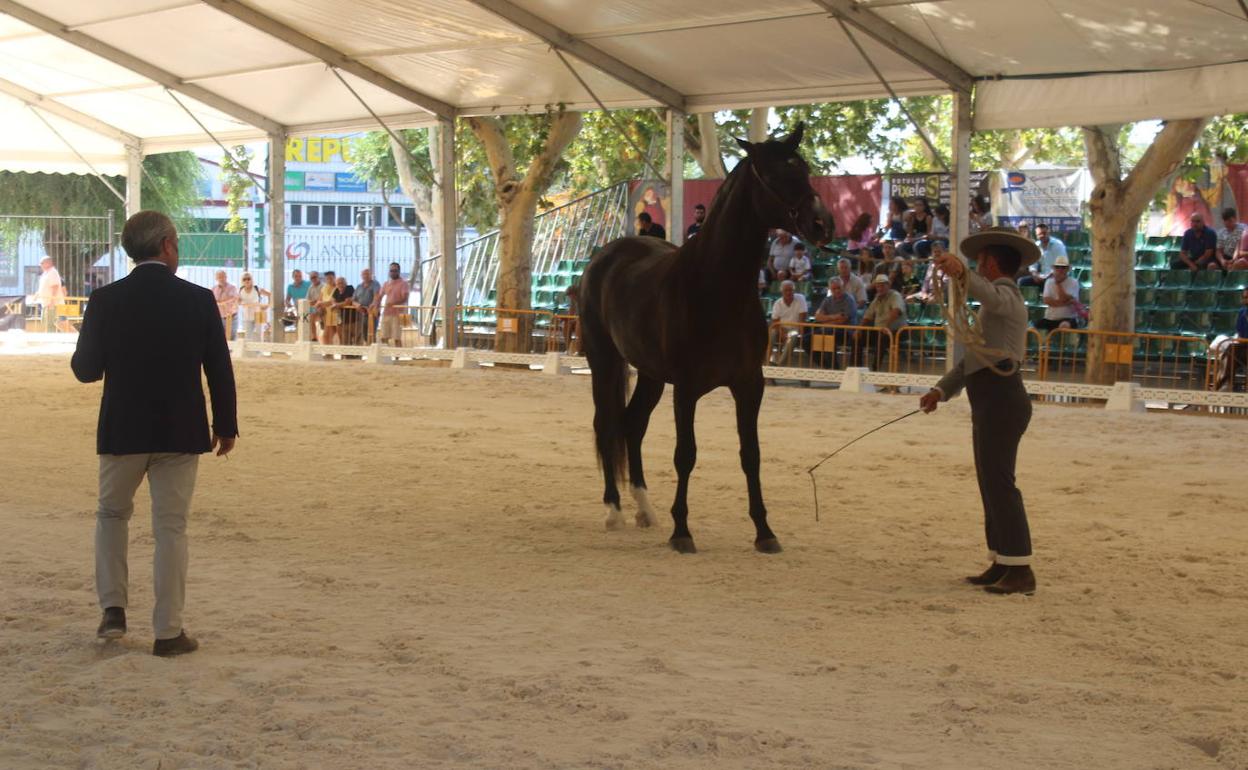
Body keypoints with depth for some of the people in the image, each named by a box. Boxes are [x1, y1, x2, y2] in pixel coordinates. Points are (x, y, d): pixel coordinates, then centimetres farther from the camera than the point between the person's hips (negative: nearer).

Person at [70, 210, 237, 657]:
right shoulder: (199, 300, -7)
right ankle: (168, 631, 9)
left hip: (122, 431, 1)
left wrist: (83, 352, 19)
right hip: (180, 433, 0)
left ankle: (113, 609, 14)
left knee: (112, 513, 22)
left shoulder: (105, 301, -7)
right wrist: (225, 426, 8)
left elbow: (86, 369, -4)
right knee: (170, 528, 7)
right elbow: (219, 370, -4)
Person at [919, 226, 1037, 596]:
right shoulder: (997, 301, 27)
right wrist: (942, 389, 12)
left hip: (1001, 399, -11)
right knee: (991, 482, 12)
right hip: (991, 401, 11)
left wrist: (963, 272, -52)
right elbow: (972, 358, 23)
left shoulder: (1005, 294, -5)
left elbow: (989, 295, -33)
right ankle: (1001, 565, 16)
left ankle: (1019, 569, -14)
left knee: (998, 482, -12)